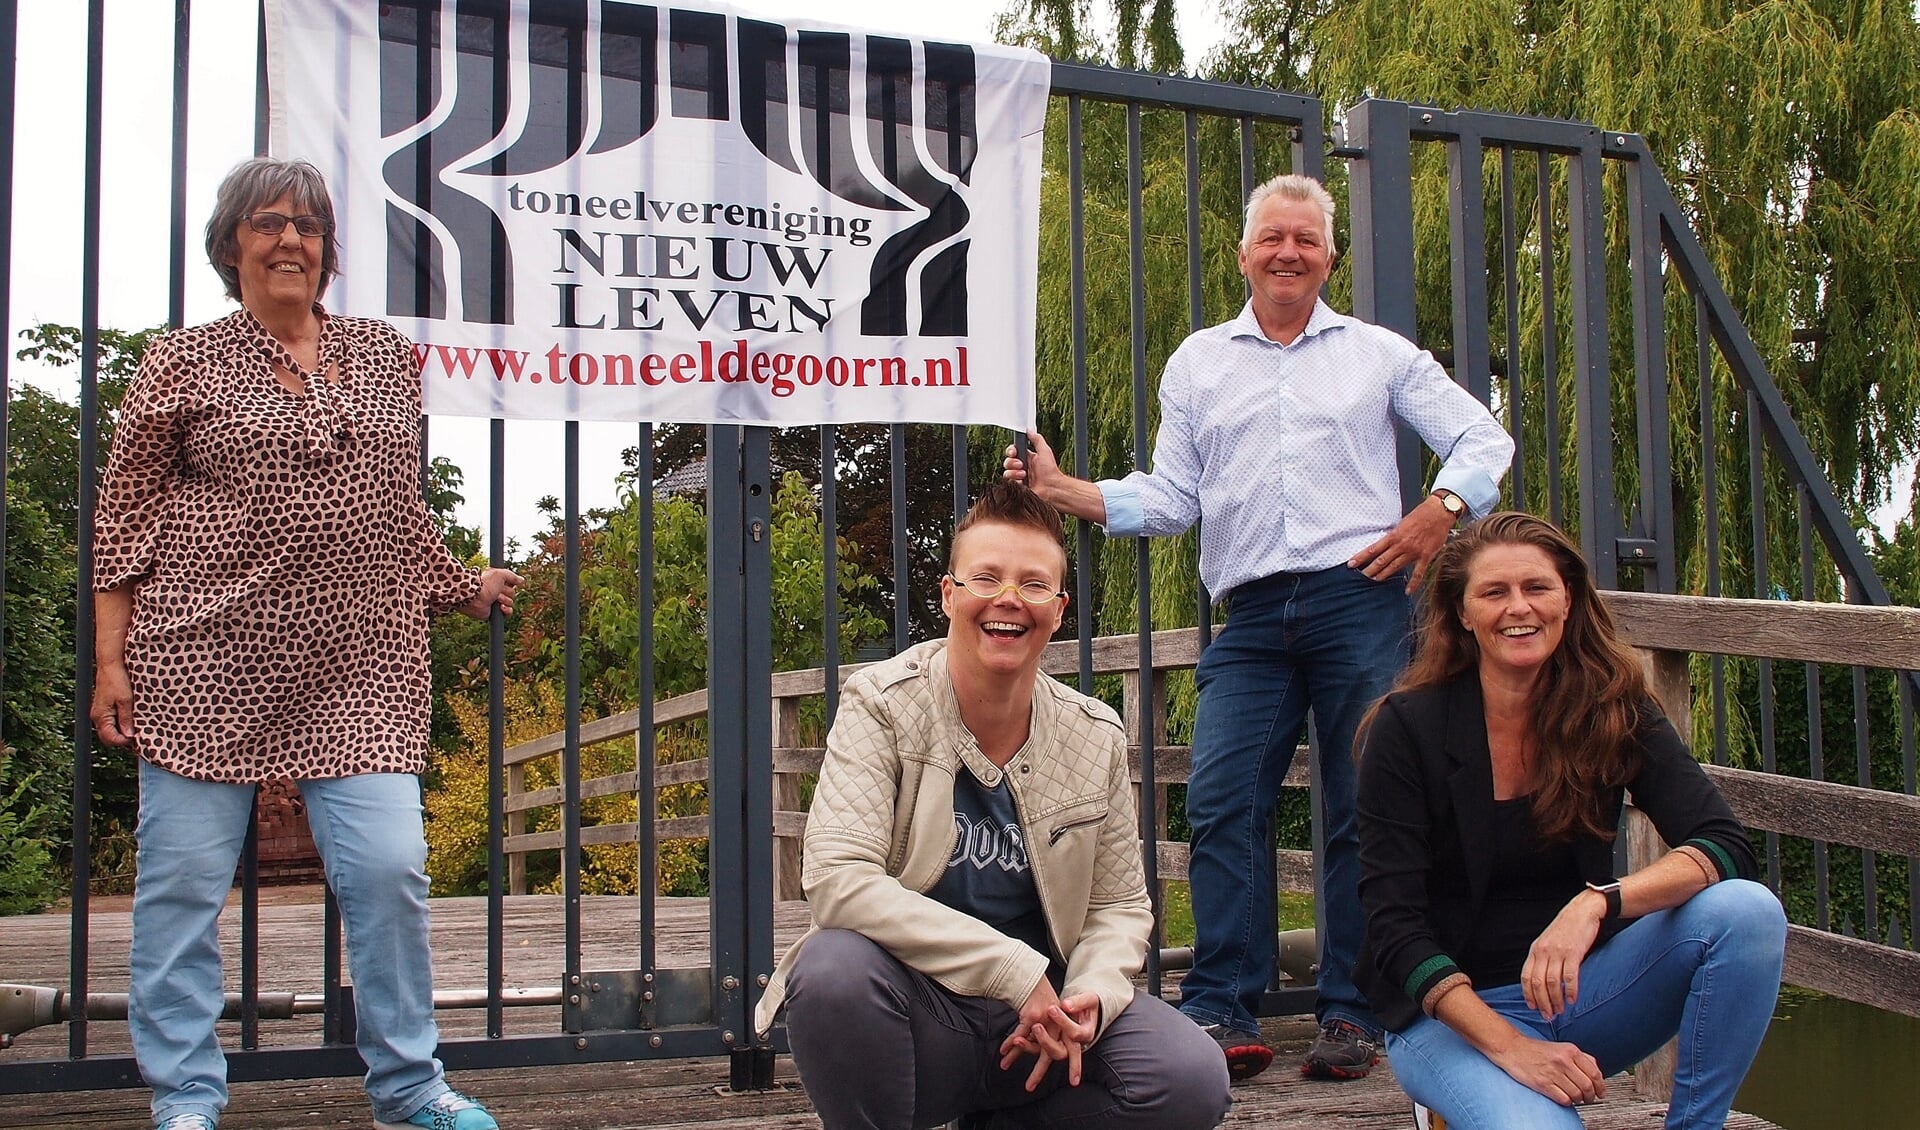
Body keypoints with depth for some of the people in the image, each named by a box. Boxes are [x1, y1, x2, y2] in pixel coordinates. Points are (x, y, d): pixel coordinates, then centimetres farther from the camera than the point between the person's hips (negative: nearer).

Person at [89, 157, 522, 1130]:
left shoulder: (387, 357, 14)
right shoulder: (183, 363, 5)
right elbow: (125, 518, 4)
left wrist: (461, 586, 21)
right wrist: (111, 659, -1)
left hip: (360, 668, 2)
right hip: (205, 659, -2)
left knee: (389, 869, -5)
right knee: (183, 878, 0)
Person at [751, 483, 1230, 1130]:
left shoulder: (1096, 737, 3)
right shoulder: (880, 705, -10)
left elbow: (1120, 905, 9)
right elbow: (837, 880, -22)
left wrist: (1091, 996, -15)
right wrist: (1016, 970, -26)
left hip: (1037, 1017, 4)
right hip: (916, 1012, -4)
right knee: (834, 967, -36)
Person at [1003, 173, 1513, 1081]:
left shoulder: (1379, 353, 14)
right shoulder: (1196, 364, 17)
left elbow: (1483, 440, 15)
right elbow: (1171, 497, 12)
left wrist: (1440, 512, -3)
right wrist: (1061, 490, -1)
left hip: (1359, 602, -1)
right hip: (1252, 616, 1)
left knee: (1365, 810, -1)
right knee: (1221, 801, -10)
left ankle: (1351, 1015, 7)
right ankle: (1222, 1014, -6)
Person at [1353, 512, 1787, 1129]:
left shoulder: (1615, 712, -3)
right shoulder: (1407, 727, -11)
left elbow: (1725, 847, -16)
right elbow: (1394, 926, -14)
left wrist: (1597, 903, -34)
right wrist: (1510, 1047, -24)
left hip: (1578, 987, 4)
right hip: (1454, 1011, -4)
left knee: (1748, 911, -21)